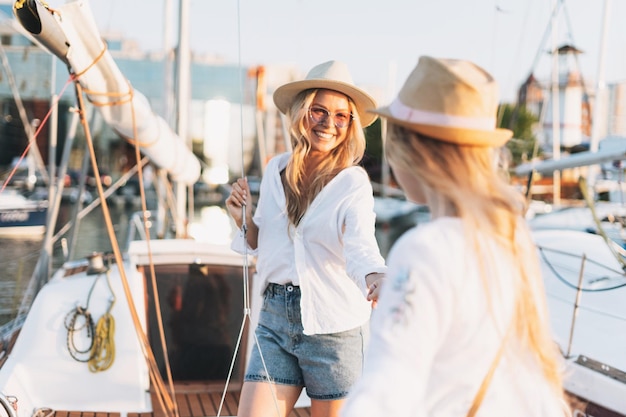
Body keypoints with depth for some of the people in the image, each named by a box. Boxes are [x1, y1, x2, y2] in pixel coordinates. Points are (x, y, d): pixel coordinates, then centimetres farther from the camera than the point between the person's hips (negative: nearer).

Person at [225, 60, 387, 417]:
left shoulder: (353, 182, -9)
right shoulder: (276, 170, 5)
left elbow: (361, 243, -27)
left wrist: (375, 279, -48)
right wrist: (246, 220, -3)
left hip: (334, 324, -4)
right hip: (275, 317, 4)